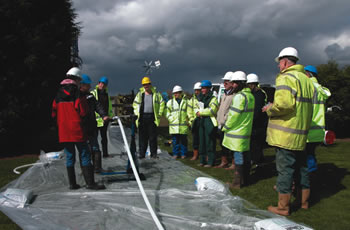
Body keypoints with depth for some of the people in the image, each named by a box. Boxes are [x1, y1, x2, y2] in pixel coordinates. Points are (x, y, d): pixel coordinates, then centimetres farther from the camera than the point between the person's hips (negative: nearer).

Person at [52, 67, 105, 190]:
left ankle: (72, 183, 15)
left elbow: (54, 113, 12)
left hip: (63, 132, 6)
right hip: (77, 130, -6)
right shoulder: (77, 93, -10)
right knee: (85, 155, -1)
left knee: (69, 157, 12)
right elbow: (83, 112, -11)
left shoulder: (59, 94, 9)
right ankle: (90, 183, -2)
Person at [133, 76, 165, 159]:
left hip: (152, 117, -1)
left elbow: (162, 103, 9)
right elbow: (135, 103, 15)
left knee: (153, 136, 1)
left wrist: (159, 114, 2)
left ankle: (153, 153, 9)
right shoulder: (140, 94, 8)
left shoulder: (156, 93, 5)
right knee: (142, 136, 3)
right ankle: (142, 153, 9)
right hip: (142, 117, 1)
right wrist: (136, 113, 5)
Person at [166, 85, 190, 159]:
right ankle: (175, 153, 15)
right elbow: (167, 113, 11)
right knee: (175, 140, 5)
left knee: (183, 140, 4)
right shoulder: (170, 102, 10)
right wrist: (171, 119, -2)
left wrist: (188, 120, 0)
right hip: (174, 125, 1)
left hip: (183, 125, -1)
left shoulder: (186, 101, 6)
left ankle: (183, 153, 15)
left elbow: (189, 112, 10)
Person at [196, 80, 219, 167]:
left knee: (209, 143, -6)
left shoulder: (213, 98, -6)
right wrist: (198, 112, -4)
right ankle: (202, 160, 19)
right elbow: (197, 109, 20)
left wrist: (201, 112, -9)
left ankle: (210, 162, -1)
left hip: (210, 123, -8)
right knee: (202, 142, 11)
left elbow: (212, 110, -18)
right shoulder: (201, 98, 18)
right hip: (202, 122, 8)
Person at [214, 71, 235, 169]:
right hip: (221, 124, 9)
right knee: (223, 144, 16)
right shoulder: (224, 95, 18)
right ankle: (224, 162, 26)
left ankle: (234, 163, 9)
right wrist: (218, 121, 17)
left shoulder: (235, 95, -12)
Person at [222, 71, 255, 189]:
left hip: (237, 132, -9)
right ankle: (245, 179, 24)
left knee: (238, 157, -3)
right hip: (246, 131, 9)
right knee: (246, 156, 14)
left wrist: (225, 128, -6)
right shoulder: (250, 95, 13)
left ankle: (237, 183, 5)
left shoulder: (239, 96, -17)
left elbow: (234, 115, -19)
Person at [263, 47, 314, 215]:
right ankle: (304, 202, 33)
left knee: (284, 169, 0)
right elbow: (304, 106, 17)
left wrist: (270, 110, -9)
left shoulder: (286, 77, -13)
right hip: (301, 134, 9)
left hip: (286, 135, -9)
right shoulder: (306, 79, 16)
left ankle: (283, 207, 10)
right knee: (301, 167, 19)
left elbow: (284, 104, -27)